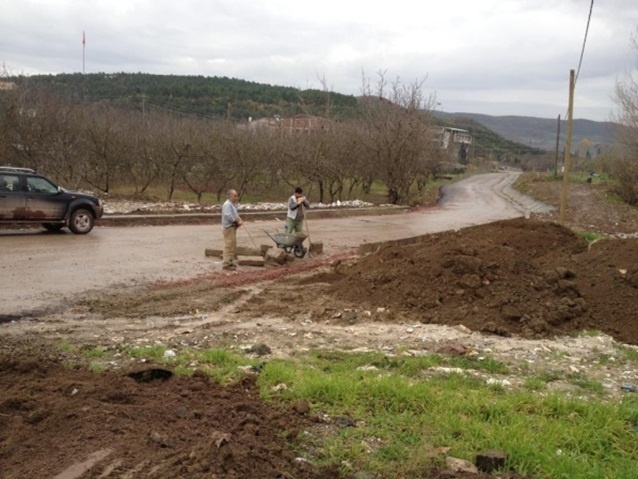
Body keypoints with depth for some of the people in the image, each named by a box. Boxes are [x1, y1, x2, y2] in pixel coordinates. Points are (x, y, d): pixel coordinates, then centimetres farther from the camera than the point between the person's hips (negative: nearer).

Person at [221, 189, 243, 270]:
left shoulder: (233, 204, 18)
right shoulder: (227, 204, -15)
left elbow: (235, 214, 23)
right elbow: (228, 215, -26)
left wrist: (239, 220, 3)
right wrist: (237, 221, -18)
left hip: (233, 227, 11)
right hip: (228, 227, -11)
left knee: (233, 246, 17)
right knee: (229, 245, -9)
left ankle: (231, 261, 26)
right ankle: (226, 263, -6)